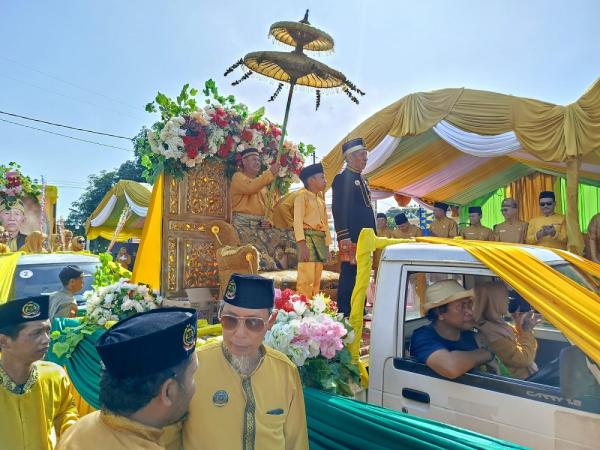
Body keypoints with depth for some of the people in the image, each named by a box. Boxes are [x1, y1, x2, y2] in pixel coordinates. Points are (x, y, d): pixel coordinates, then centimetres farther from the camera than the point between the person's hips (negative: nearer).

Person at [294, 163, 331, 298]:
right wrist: (302, 244, -23)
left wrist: (327, 246, 14)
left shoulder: (321, 200, 23)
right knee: (306, 279, -13)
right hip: (308, 238, -7)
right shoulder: (302, 196, -1)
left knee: (317, 280, 6)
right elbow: (298, 221, -12)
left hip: (321, 240, 8)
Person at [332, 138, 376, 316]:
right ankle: (344, 315, 2)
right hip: (351, 239, -9)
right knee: (348, 278, -5)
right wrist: (345, 239, -20)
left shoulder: (361, 180, 21)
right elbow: (339, 211, -14)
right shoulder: (342, 179, -6)